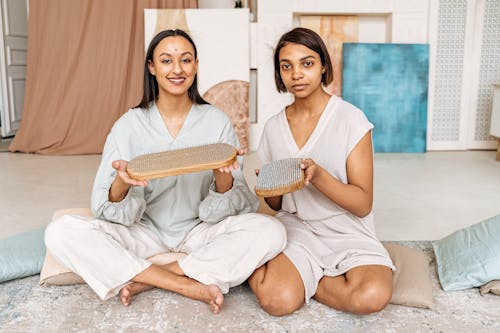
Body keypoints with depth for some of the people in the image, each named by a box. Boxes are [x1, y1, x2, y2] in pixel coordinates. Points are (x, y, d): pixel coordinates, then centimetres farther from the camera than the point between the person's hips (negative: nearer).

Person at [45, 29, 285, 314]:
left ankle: (145, 279, -18)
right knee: (61, 233, -23)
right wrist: (121, 184, -32)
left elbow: (233, 206, -8)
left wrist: (223, 178, -31)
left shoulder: (216, 122, -5)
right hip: (145, 232, 0)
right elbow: (113, 211, -9)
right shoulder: (129, 125, -5)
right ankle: (189, 285, -20)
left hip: (199, 231, 0)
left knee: (271, 231, -26)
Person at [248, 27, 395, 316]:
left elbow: (363, 204, -10)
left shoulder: (350, 119, -8)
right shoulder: (274, 127, 5)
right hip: (295, 228, 1)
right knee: (277, 299, -29)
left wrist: (318, 176, -27)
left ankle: (299, 278, -7)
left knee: (372, 296, -31)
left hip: (347, 232, 0)